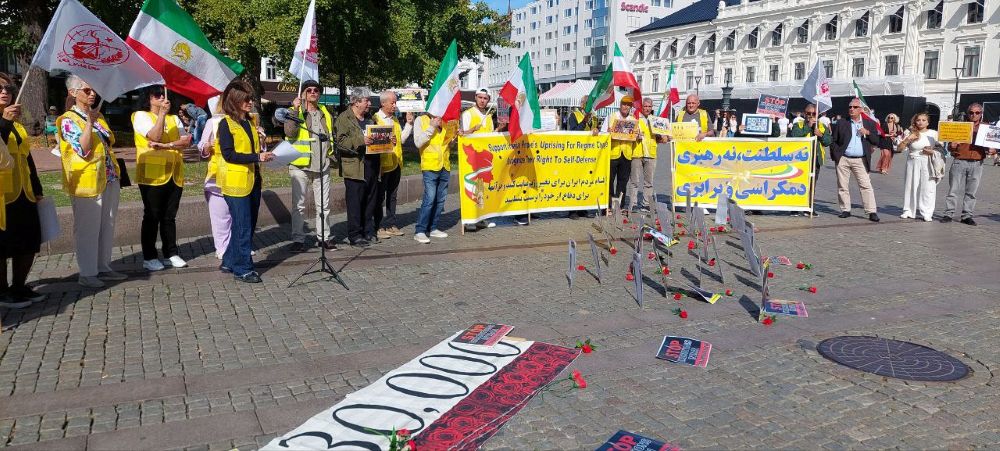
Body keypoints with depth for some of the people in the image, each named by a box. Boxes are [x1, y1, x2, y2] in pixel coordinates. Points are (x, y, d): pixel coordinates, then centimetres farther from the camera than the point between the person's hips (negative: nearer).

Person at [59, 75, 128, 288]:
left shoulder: (98, 115, 15)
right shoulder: (68, 120, -7)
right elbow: (83, 150, -18)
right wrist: (89, 122, -20)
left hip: (109, 179, 7)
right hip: (87, 182, -7)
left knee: (107, 227, 11)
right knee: (88, 229, -2)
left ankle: (103, 267, 20)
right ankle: (87, 273, 6)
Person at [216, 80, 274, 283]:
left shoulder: (252, 121, 14)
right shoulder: (226, 124, -8)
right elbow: (229, 154, -16)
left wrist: (265, 155, 2)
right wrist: (256, 157, -20)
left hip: (253, 180, 8)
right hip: (236, 181, -8)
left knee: (249, 225, 13)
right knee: (243, 227, -5)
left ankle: (230, 262, 25)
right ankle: (242, 269, 4)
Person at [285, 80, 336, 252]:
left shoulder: (325, 113, 16)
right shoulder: (294, 111, 0)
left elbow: (330, 135, 28)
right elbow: (289, 132, -18)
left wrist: (330, 152, 14)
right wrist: (295, 109, -20)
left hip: (322, 165, 5)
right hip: (300, 165, -4)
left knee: (323, 204, 8)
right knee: (299, 205, -1)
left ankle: (324, 237, 17)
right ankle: (298, 239, 6)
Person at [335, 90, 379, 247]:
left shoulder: (369, 119, 21)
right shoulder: (344, 118, -3)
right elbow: (340, 142, -13)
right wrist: (360, 140, -23)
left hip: (372, 167, 7)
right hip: (355, 168, -7)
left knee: (371, 202, 11)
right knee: (355, 203, -5)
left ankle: (369, 232, 20)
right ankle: (355, 235, 1)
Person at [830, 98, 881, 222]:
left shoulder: (869, 124, 9)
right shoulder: (841, 123, 7)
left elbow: (877, 142, 7)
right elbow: (833, 141, 8)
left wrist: (868, 133, -9)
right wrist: (835, 155, -2)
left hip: (860, 160, -1)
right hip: (843, 159, 1)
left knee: (866, 185, -6)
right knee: (842, 186, 4)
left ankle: (871, 212, -6)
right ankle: (845, 210, 15)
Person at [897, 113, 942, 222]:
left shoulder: (934, 134, 7)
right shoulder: (910, 133, 6)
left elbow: (941, 148, 9)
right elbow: (899, 148, 2)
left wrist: (932, 151, -9)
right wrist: (908, 139, -11)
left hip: (928, 163, -1)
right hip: (913, 163, 1)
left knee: (927, 188, -5)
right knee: (911, 186, 1)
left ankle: (927, 213, -2)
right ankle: (909, 211, 11)